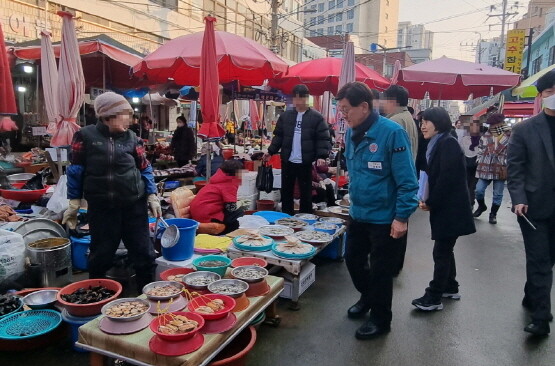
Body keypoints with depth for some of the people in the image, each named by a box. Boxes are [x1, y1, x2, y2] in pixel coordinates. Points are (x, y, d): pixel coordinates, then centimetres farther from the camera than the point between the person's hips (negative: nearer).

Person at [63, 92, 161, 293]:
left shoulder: (132, 138, 3)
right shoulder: (85, 136, -3)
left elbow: (145, 169, 8)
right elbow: (75, 170, 2)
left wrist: (152, 196, 0)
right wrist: (74, 203, 1)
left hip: (134, 205, 2)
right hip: (101, 207, -1)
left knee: (144, 253, 7)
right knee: (101, 256, 12)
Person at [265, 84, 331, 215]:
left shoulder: (316, 117, -6)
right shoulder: (285, 115, 5)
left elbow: (323, 139, -9)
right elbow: (278, 136, 10)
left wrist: (321, 156, -22)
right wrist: (270, 151, 1)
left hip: (305, 163, -3)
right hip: (287, 161, 4)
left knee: (306, 193, 9)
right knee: (286, 191, 14)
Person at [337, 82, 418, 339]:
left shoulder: (391, 132, -20)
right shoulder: (351, 134, 1)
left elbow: (407, 180, -19)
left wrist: (401, 217, -20)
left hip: (384, 218, -7)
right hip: (358, 214, 7)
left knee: (380, 270, 8)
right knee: (353, 259, 19)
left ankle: (380, 320, 30)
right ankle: (368, 297, 47)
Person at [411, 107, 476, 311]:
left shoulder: (448, 143, -15)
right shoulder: (436, 144, 14)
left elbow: (447, 178, -22)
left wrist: (431, 202, -14)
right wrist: (425, 199, 1)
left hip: (451, 207, -9)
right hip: (444, 207, 9)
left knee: (441, 252, -4)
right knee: (445, 249, 17)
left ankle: (434, 297, 4)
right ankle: (450, 287, 31)